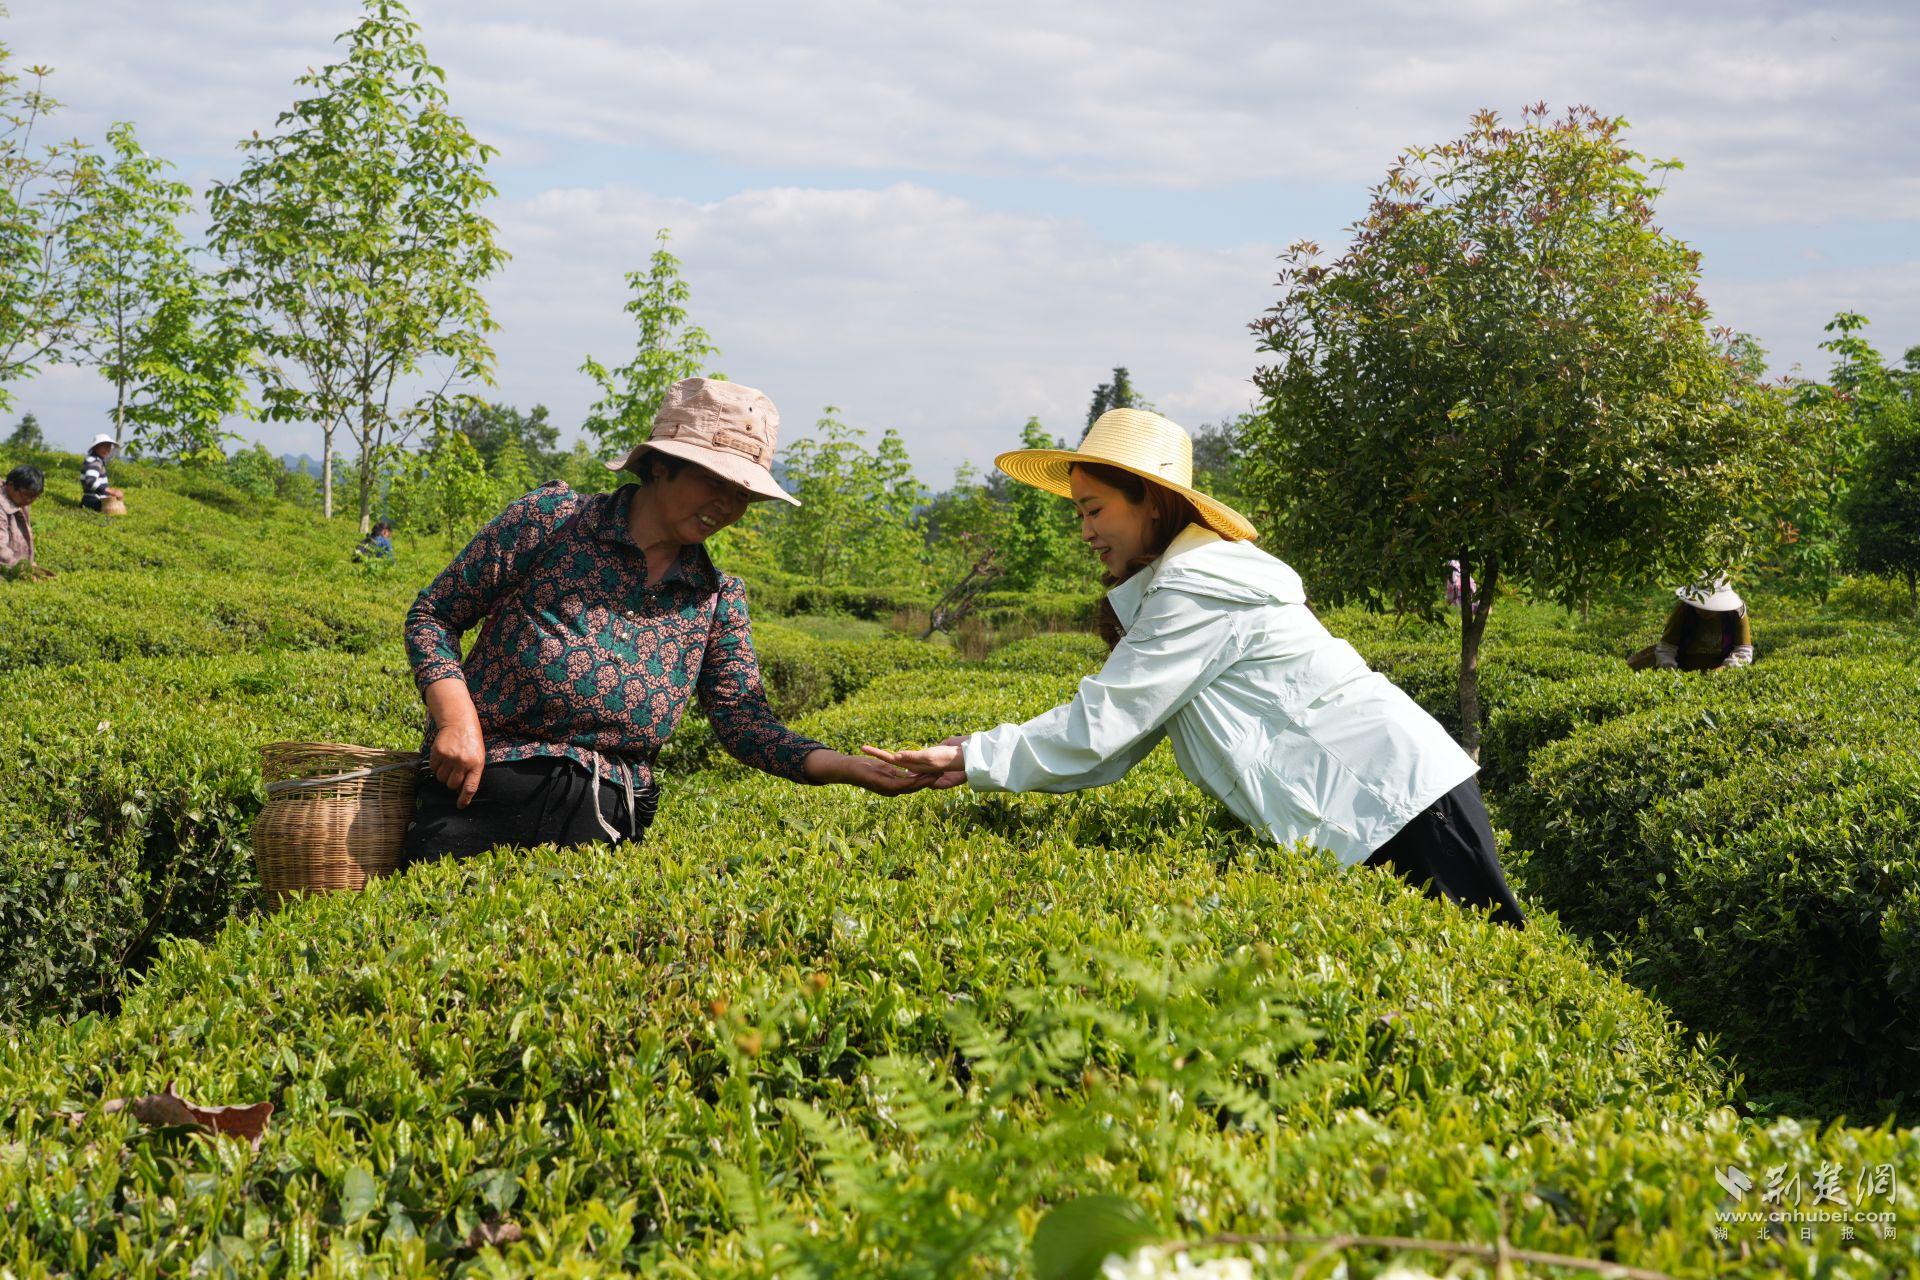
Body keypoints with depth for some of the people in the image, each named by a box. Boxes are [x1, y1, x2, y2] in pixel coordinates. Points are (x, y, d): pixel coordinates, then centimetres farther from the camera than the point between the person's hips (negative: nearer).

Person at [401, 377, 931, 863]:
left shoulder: (718, 598, 12)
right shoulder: (553, 518, 0)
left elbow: (746, 723, 4)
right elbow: (433, 613, 3)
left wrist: (844, 766, -14)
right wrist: (457, 719, -13)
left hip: (606, 821, 4)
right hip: (481, 788, -3)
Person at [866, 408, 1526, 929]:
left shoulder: (1194, 589, -16)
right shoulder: (1175, 582, 16)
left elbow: (1095, 728, -17)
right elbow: (1115, 744, 9)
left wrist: (972, 758, -10)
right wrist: (974, 758, 0)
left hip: (1397, 798, -10)